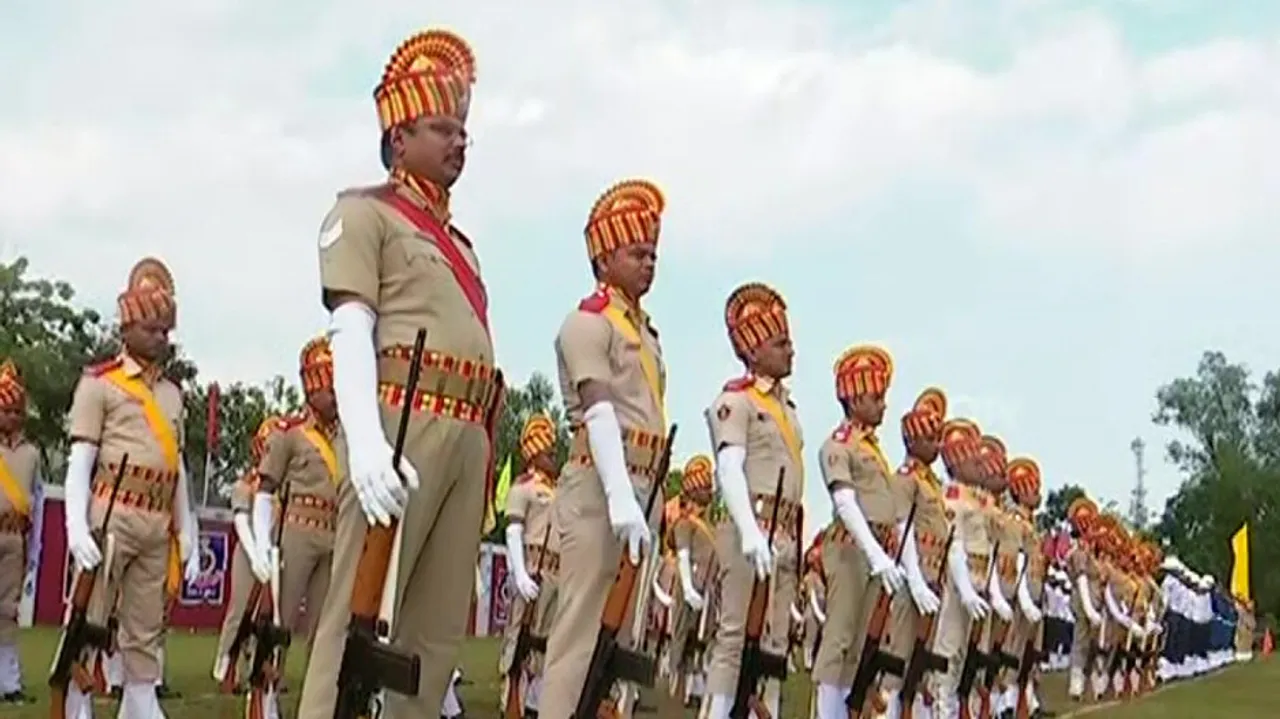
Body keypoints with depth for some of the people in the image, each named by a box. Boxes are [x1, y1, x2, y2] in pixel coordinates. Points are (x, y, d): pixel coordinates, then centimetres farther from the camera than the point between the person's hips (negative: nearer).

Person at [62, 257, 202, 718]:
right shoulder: (98, 382, 2)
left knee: (146, 631, 8)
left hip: (158, 525, 6)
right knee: (88, 623, -5)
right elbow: (79, 459, -4)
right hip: (112, 516, -6)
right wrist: (77, 525, -17)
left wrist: (188, 533, 15)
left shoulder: (172, 394, 19)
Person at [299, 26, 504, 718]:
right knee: (360, 614, -10)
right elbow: (349, 332, -7)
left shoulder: (457, 240, 27)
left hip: (468, 439, 8)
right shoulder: (363, 211, 5)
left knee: (439, 629, 6)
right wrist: (366, 442, -22)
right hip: (404, 427, -8)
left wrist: (485, 452, 17)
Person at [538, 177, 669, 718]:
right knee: (584, 626, -11)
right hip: (601, 490, -9)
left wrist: (646, 501, 15)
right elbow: (599, 410, -17)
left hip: (642, 490, 9)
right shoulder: (589, 322, -5)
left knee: (625, 630, 9)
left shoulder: (643, 330, 21)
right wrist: (620, 497, -27)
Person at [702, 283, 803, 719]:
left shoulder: (786, 406, 21)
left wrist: (794, 541, 17)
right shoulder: (735, 401, -6)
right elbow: (729, 469, -18)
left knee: (775, 643, 8)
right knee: (737, 636, -10)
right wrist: (750, 531, -30)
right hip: (754, 530, -9)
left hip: (786, 535, 9)